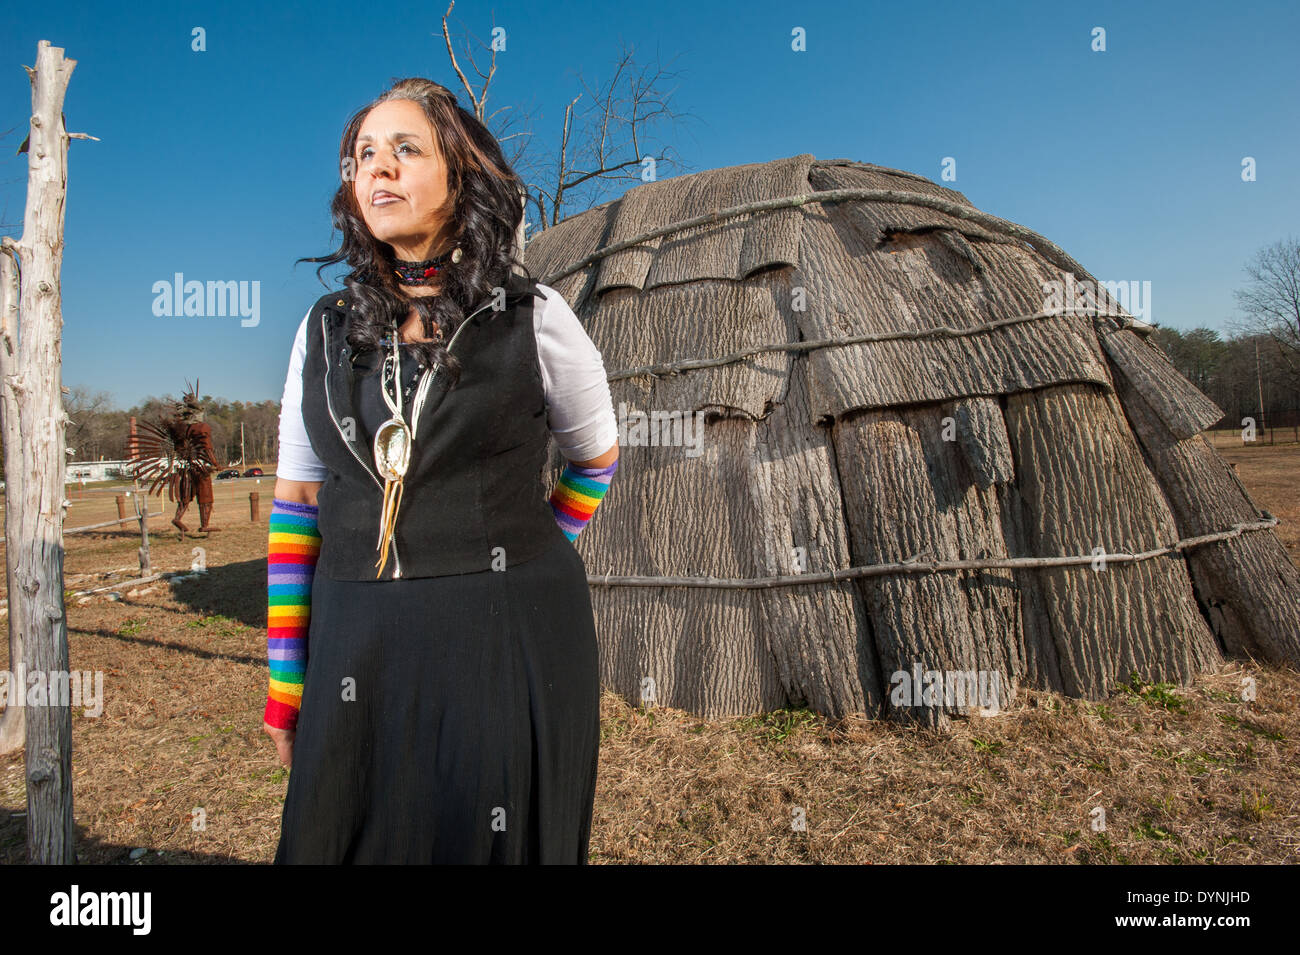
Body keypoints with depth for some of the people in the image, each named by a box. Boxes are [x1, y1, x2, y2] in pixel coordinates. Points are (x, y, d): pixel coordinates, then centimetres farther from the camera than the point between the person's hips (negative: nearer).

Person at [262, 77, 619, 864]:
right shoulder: (327, 330, 7)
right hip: (358, 653, 3)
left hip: (511, 650, -3)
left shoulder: (534, 319, -2)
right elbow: (297, 506, 9)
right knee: (343, 840, 13)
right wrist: (286, 684, 7)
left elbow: (596, 459, 12)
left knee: (496, 842, 10)